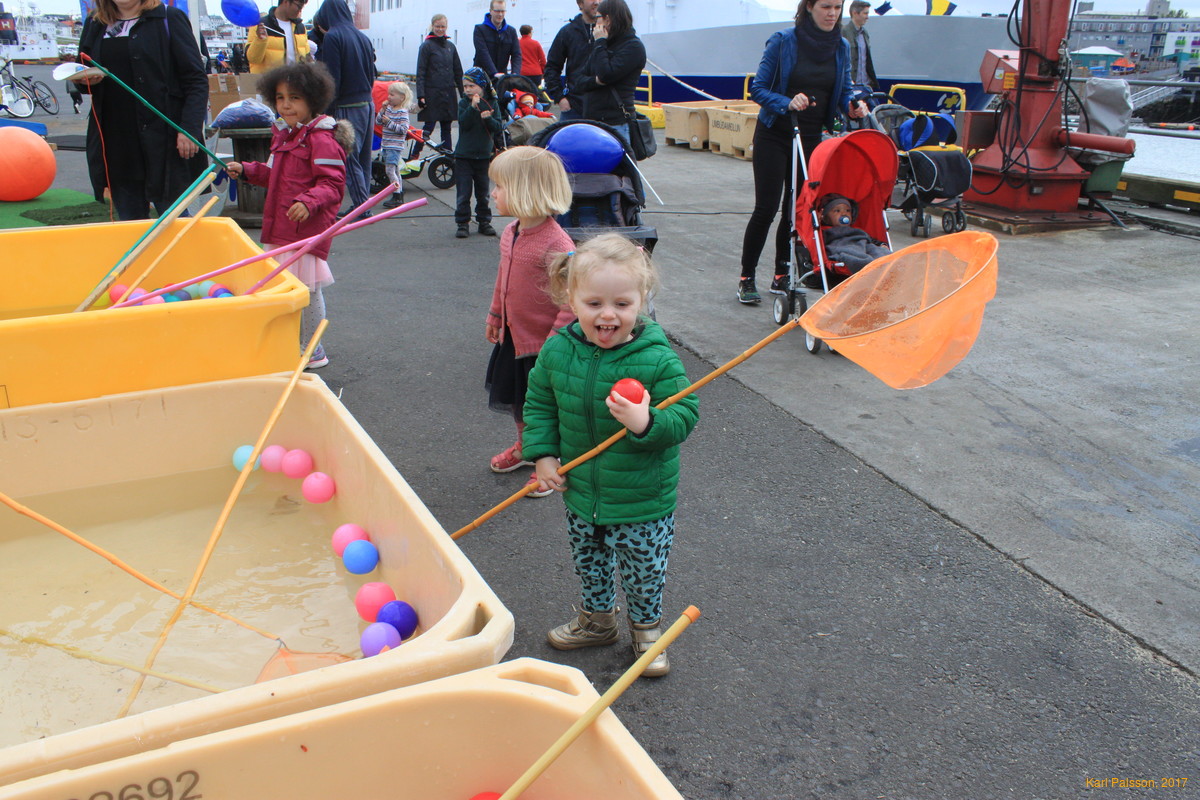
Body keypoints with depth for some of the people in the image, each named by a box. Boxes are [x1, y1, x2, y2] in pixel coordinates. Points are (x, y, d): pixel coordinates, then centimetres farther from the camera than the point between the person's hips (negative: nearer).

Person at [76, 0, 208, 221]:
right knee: (129, 222, 8)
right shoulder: (94, 25, 15)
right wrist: (87, 80, -1)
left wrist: (189, 128, -16)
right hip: (115, 143, 5)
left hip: (162, 140, -5)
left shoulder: (168, 19, 0)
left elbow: (197, 80, -5)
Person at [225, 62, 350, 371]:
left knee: (307, 288, -1)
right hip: (281, 228, 9)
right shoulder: (284, 134, 15)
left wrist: (309, 202, -34)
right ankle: (295, 343, 31)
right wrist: (246, 170, 20)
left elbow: (332, 183, -20)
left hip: (308, 228, -9)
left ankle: (314, 351, 11)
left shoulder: (321, 138, -15)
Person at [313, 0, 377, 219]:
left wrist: (327, 107, -6)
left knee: (350, 161, -3)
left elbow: (332, 79, -14)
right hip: (367, 103, 8)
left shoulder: (332, 37, -10)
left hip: (347, 107, -8)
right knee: (363, 159, 13)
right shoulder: (362, 37, 11)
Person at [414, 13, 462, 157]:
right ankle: (414, 156, 6)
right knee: (429, 126, -5)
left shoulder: (450, 46, 12)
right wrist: (421, 95, -13)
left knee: (447, 126, 7)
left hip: (449, 93, 5)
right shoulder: (426, 46, -3)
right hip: (432, 93, -5)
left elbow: (458, 71, 17)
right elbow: (420, 73, -6)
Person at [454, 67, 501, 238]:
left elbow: (497, 128, -6)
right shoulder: (464, 103, -1)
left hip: (484, 155, 1)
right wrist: (473, 107, -26)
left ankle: (484, 221, 21)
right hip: (463, 155, -1)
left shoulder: (491, 103, 1)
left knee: (483, 192, 11)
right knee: (463, 193, -2)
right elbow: (464, 123, -17)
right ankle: (463, 223, 5)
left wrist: (488, 118, -23)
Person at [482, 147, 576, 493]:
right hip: (514, 335, 8)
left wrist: (555, 341, -25)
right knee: (518, 400, 24)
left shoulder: (555, 243, -26)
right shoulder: (510, 234, 1)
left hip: (544, 344, -8)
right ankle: (525, 448, 47)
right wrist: (495, 315, 23)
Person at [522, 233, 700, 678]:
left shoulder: (657, 359, -22)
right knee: (588, 564, 25)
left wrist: (647, 423, -38)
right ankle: (596, 620, 51)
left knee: (644, 572, 15)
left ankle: (646, 629, 43)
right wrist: (542, 454, -3)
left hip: (643, 499, -4)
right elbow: (539, 403, 5)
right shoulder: (558, 351, -10)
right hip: (581, 492, 4)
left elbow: (685, 416, -20)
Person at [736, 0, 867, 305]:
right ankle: (746, 278, 4)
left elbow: (844, 90, 11)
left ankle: (782, 276, 18)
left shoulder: (841, 47, 3)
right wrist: (787, 103, -28)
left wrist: (852, 106, -12)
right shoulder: (783, 42, -10)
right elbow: (758, 88, -11)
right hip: (774, 134, -4)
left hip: (811, 138, 4)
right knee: (766, 208, -7)